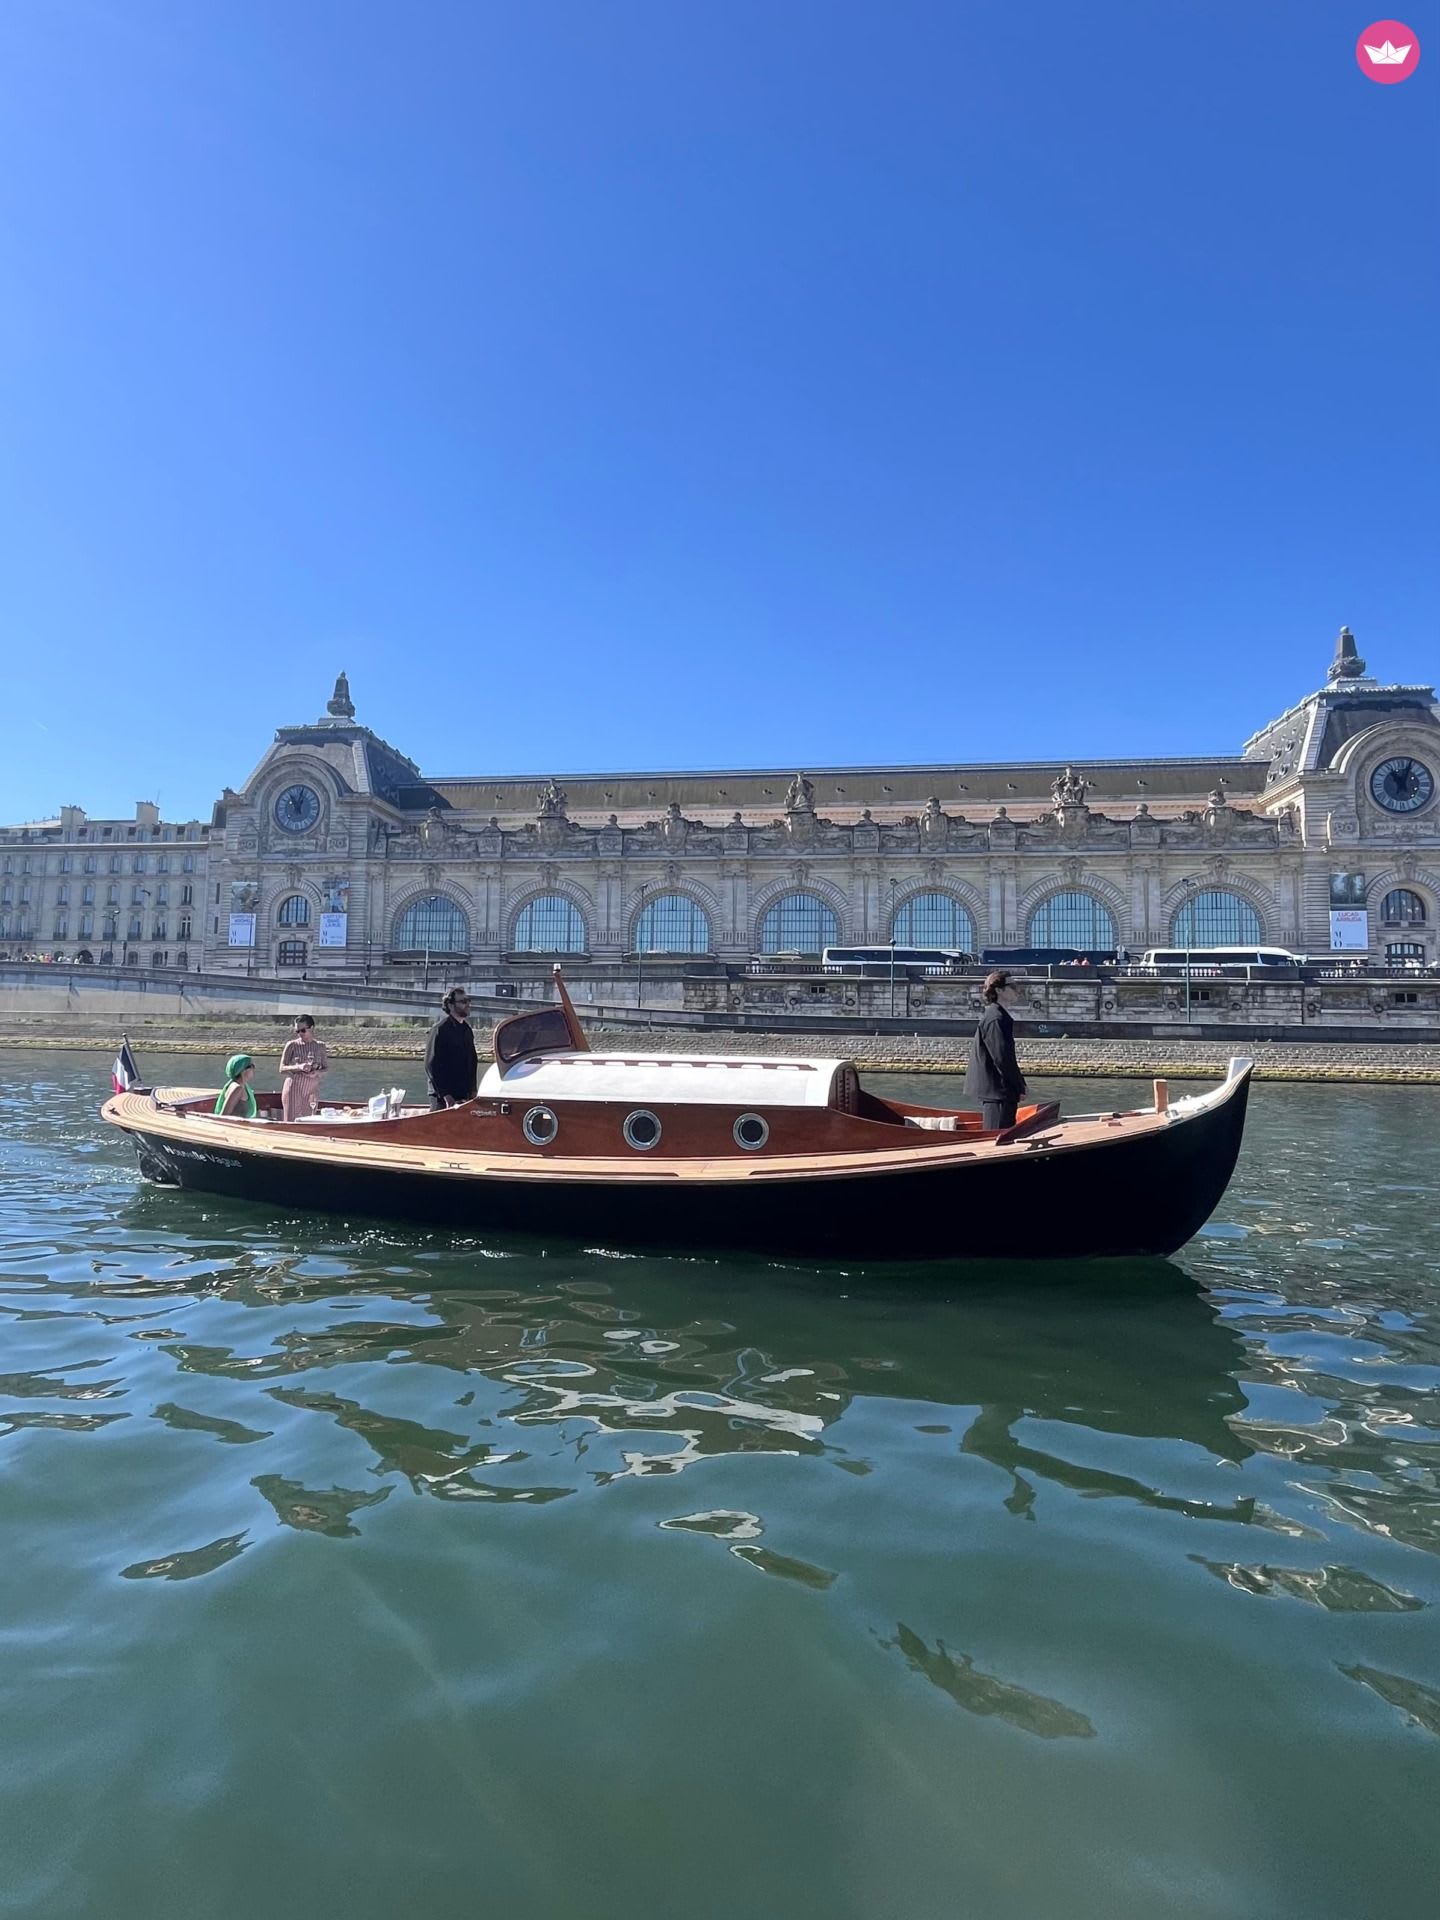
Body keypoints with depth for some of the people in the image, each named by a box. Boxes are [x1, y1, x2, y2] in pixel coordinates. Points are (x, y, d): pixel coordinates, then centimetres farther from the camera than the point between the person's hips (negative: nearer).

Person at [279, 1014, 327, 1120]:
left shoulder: (319, 1046, 6)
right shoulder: (292, 1045, -2)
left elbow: (325, 1068, 11)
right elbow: (282, 1069, -5)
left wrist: (317, 1072, -11)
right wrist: (299, 1067, -23)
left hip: (312, 1090, 3)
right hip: (293, 1088, -3)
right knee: (292, 1121, -4)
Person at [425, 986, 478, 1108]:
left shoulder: (466, 1030, 12)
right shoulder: (440, 1029, -10)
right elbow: (431, 1065, -14)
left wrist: (472, 1091, 8)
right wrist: (445, 1095, -17)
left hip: (464, 1097, 7)